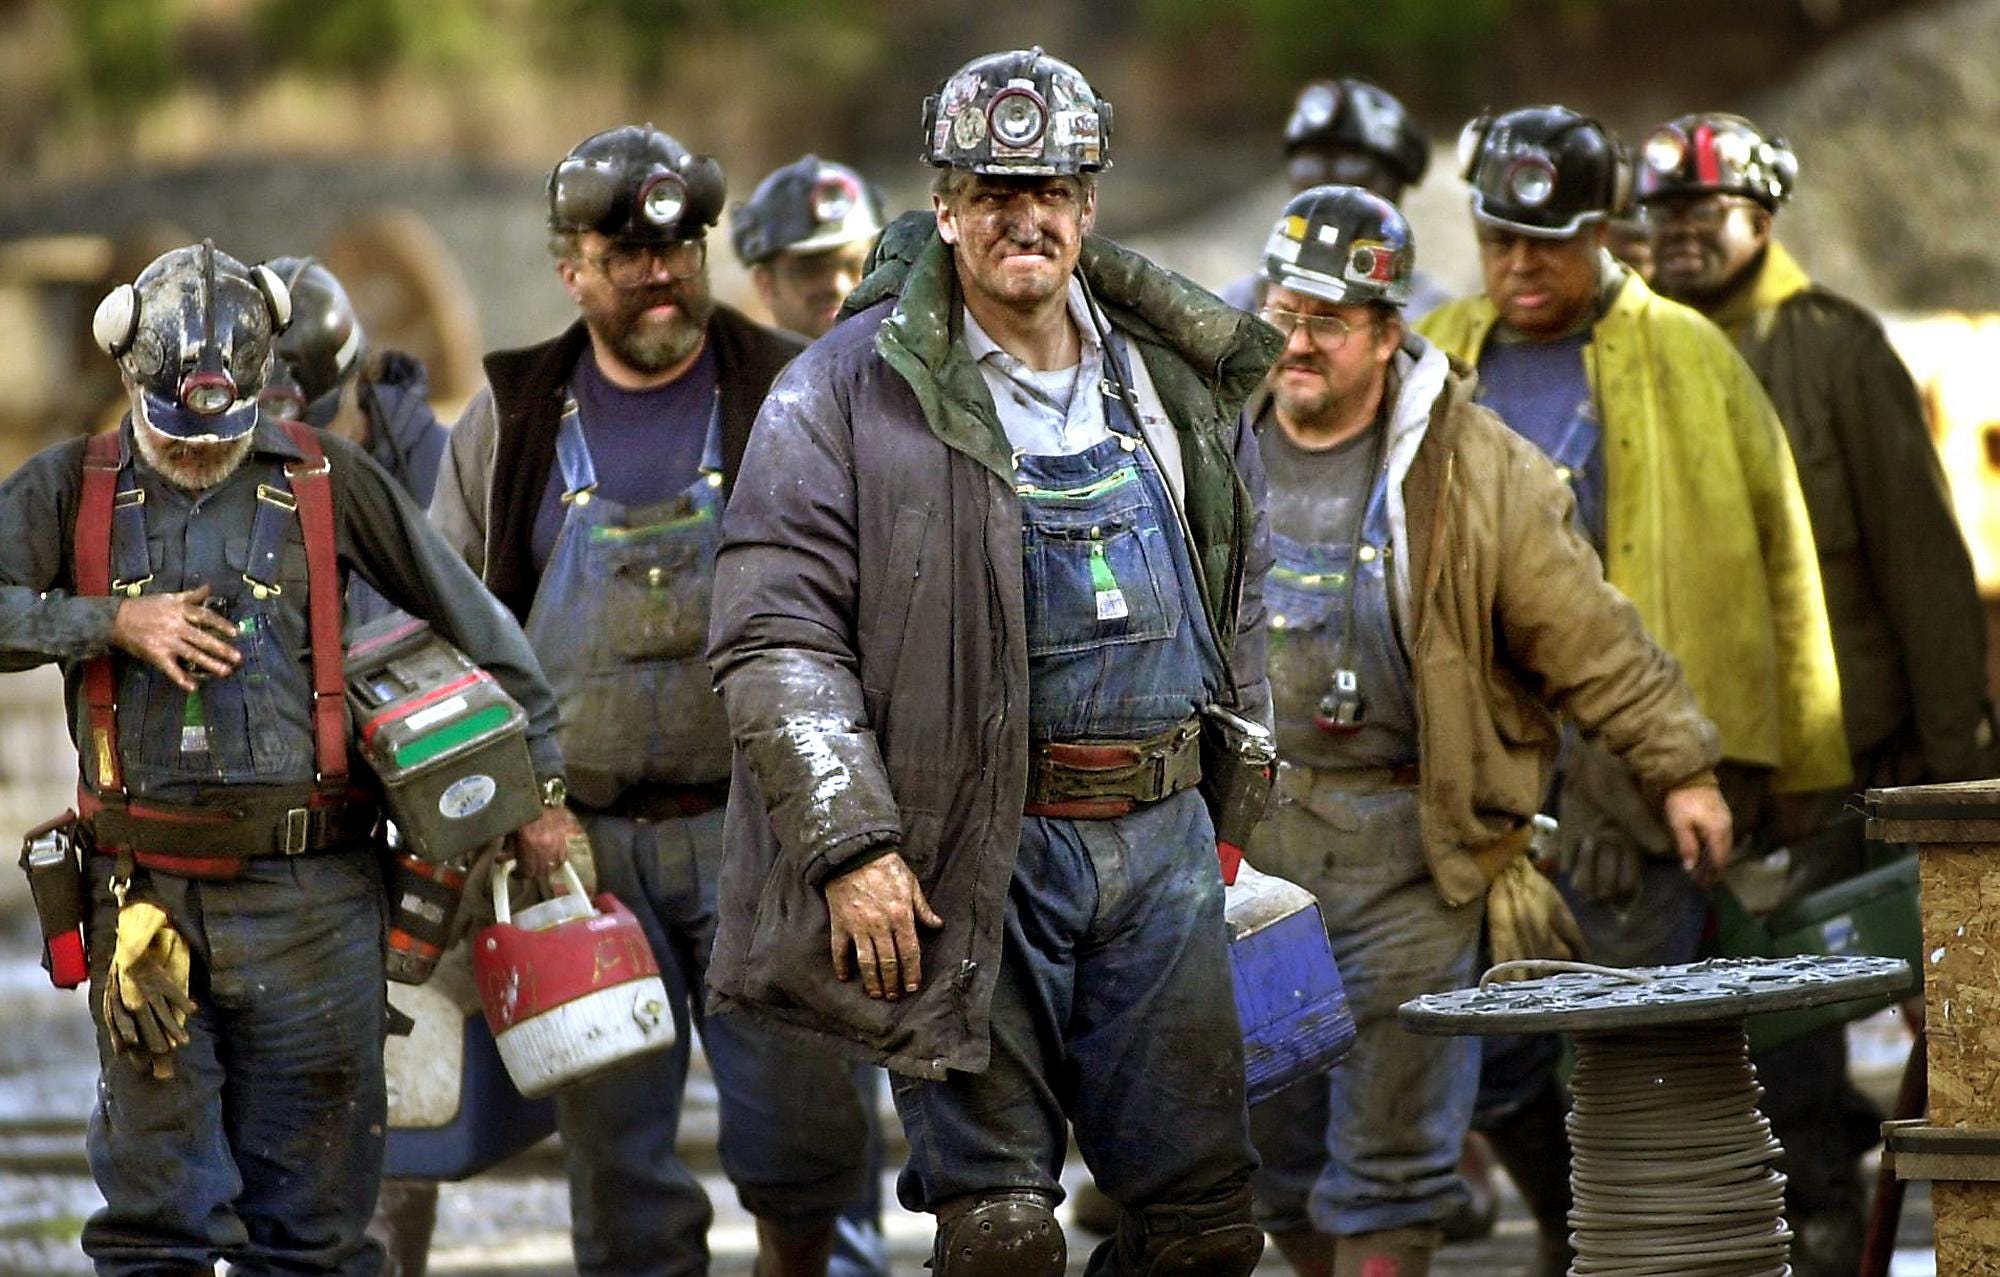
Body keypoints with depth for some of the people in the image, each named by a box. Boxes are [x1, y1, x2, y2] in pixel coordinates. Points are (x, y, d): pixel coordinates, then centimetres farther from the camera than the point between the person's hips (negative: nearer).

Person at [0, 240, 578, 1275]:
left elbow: (472, 622, 14)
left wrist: (536, 782, 15)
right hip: (145, 894, 0)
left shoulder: (329, 482, 6)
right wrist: (110, 621, -10)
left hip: (310, 890, 0)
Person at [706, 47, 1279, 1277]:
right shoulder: (851, 389, -3)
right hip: (975, 859, -5)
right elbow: (773, 639, -8)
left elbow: (1238, 602, 25)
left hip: (1161, 843, 5)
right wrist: (850, 849, -15)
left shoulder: (1177, 376, 13)